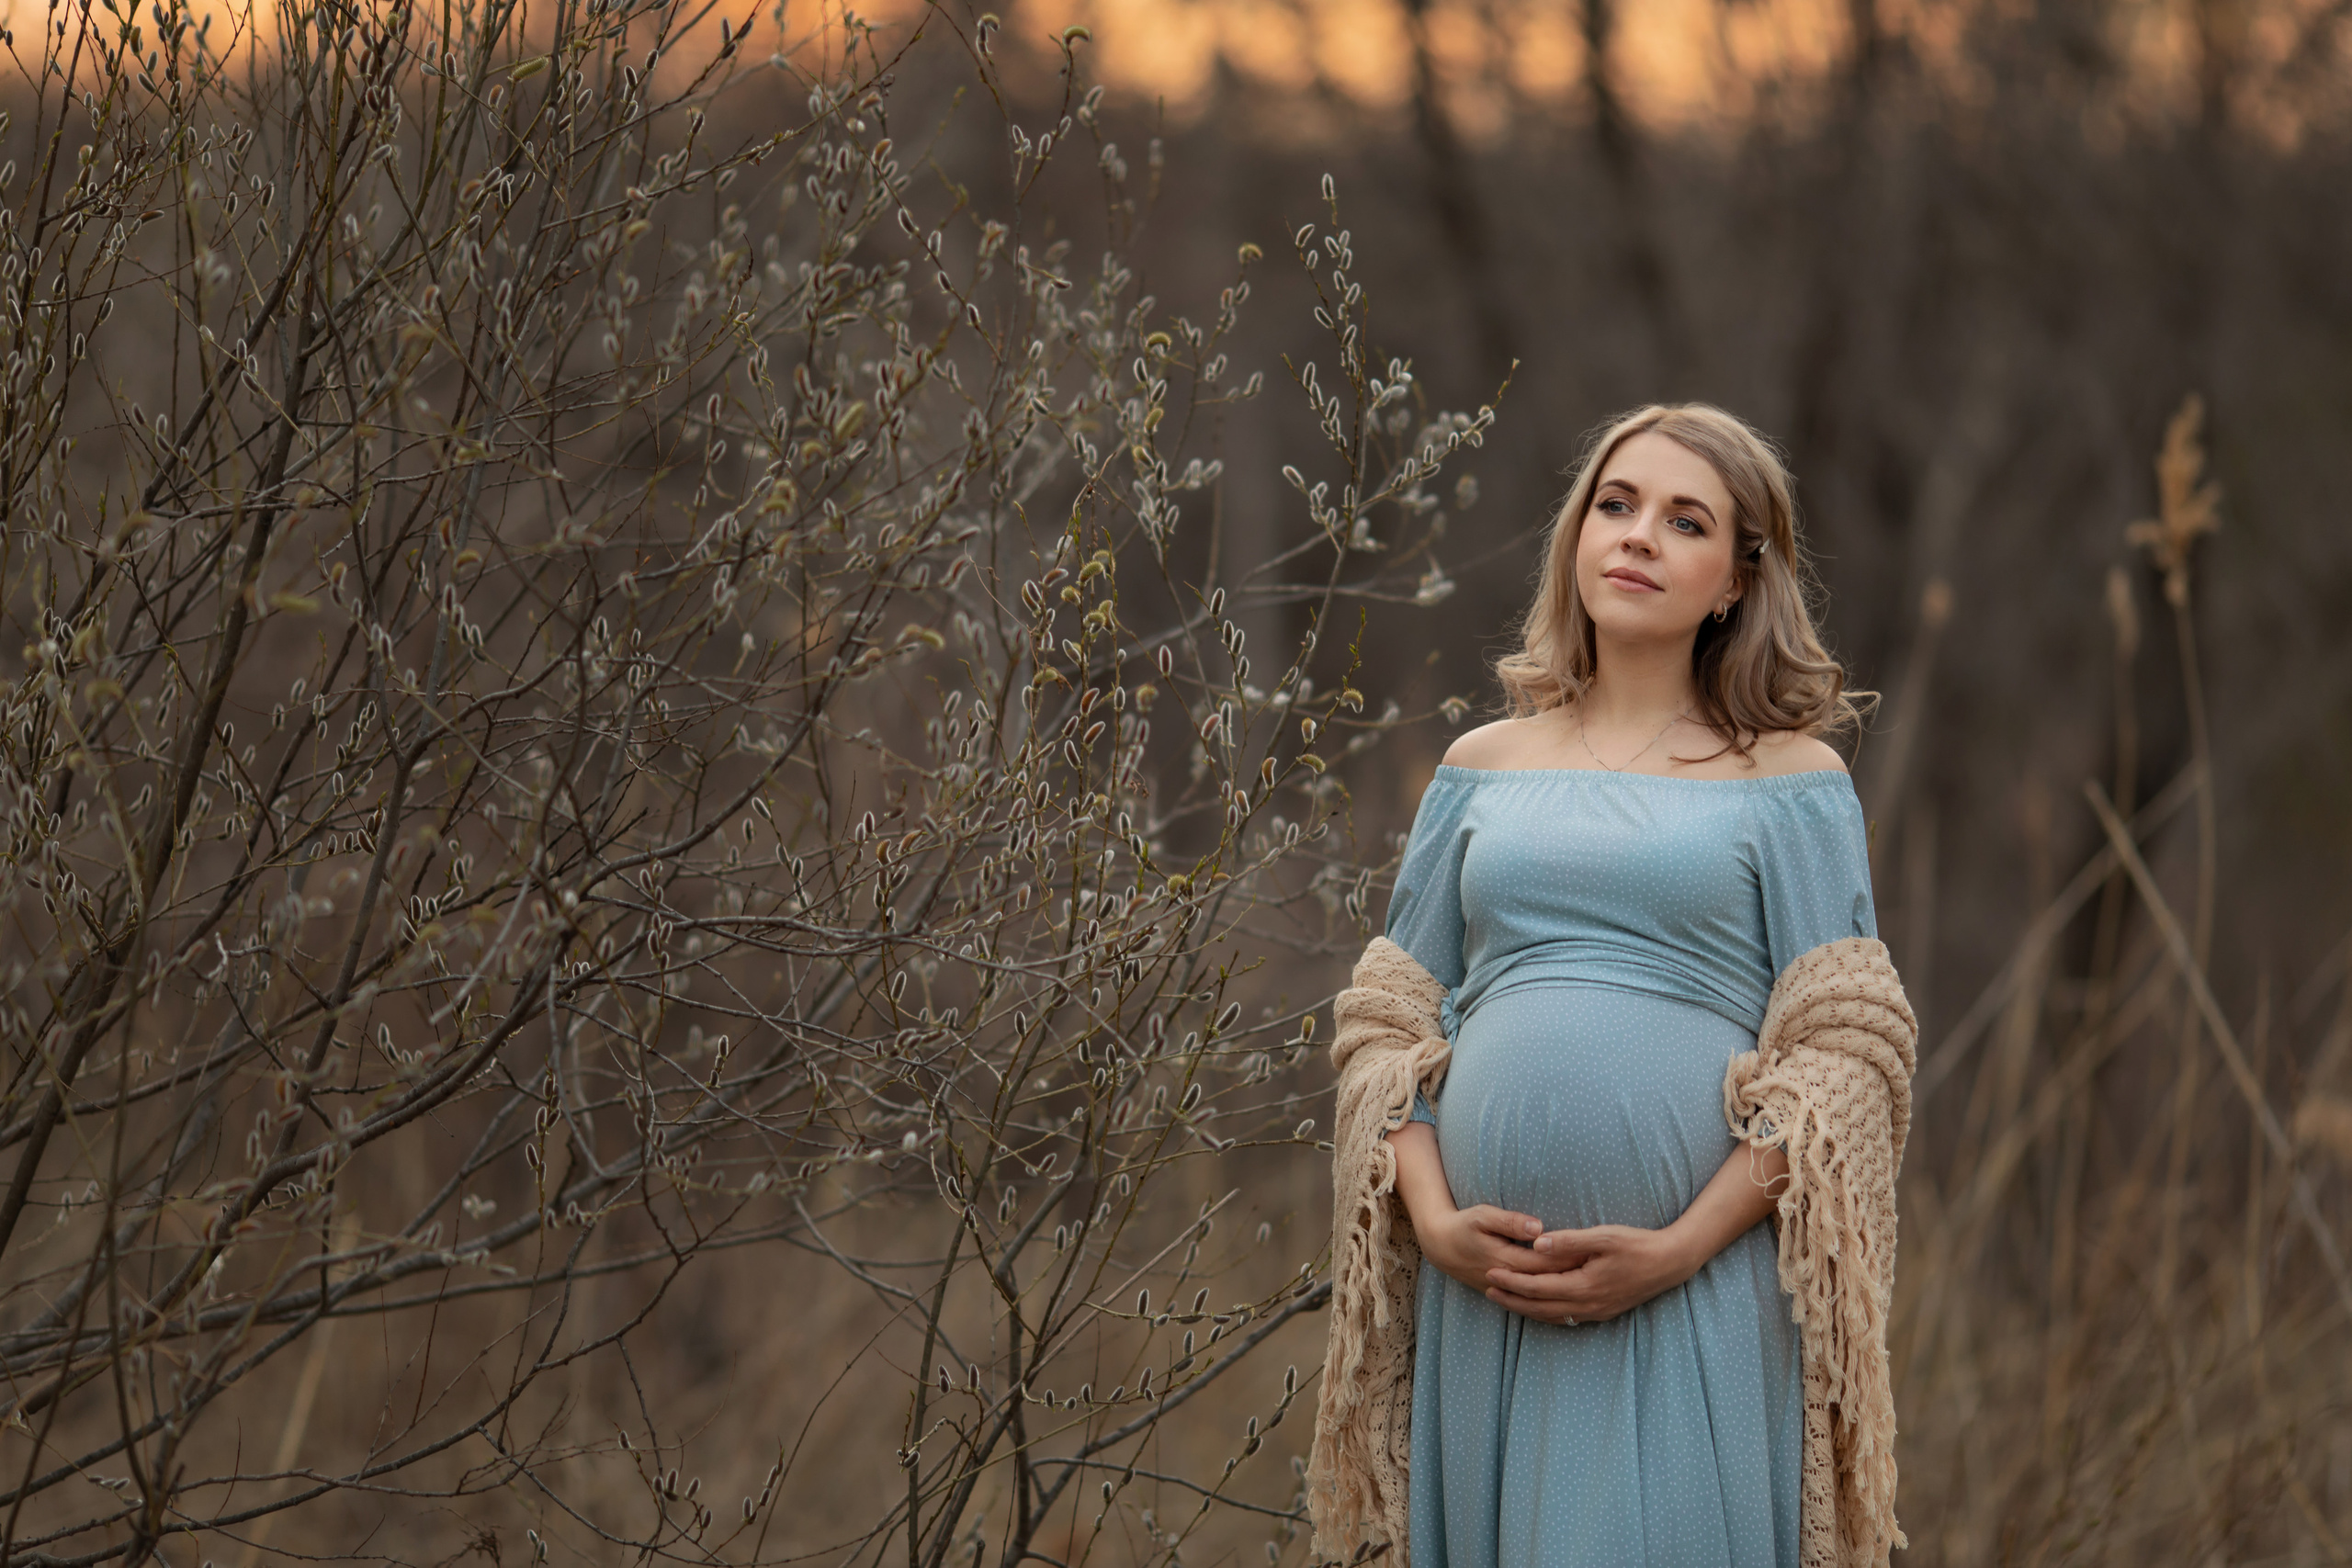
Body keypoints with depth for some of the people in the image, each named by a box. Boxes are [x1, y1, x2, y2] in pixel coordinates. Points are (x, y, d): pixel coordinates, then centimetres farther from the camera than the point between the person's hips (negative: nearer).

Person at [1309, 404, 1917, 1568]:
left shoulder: (1787, 778, 5)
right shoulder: (1483, 768, 15)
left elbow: (1841, 1057, -1)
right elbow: (1388, 1021, 14)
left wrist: (1682, 1247, -12)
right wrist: (1432, 1217, -4)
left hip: (1696, 1297, -3)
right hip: (1485, 1287, 3)